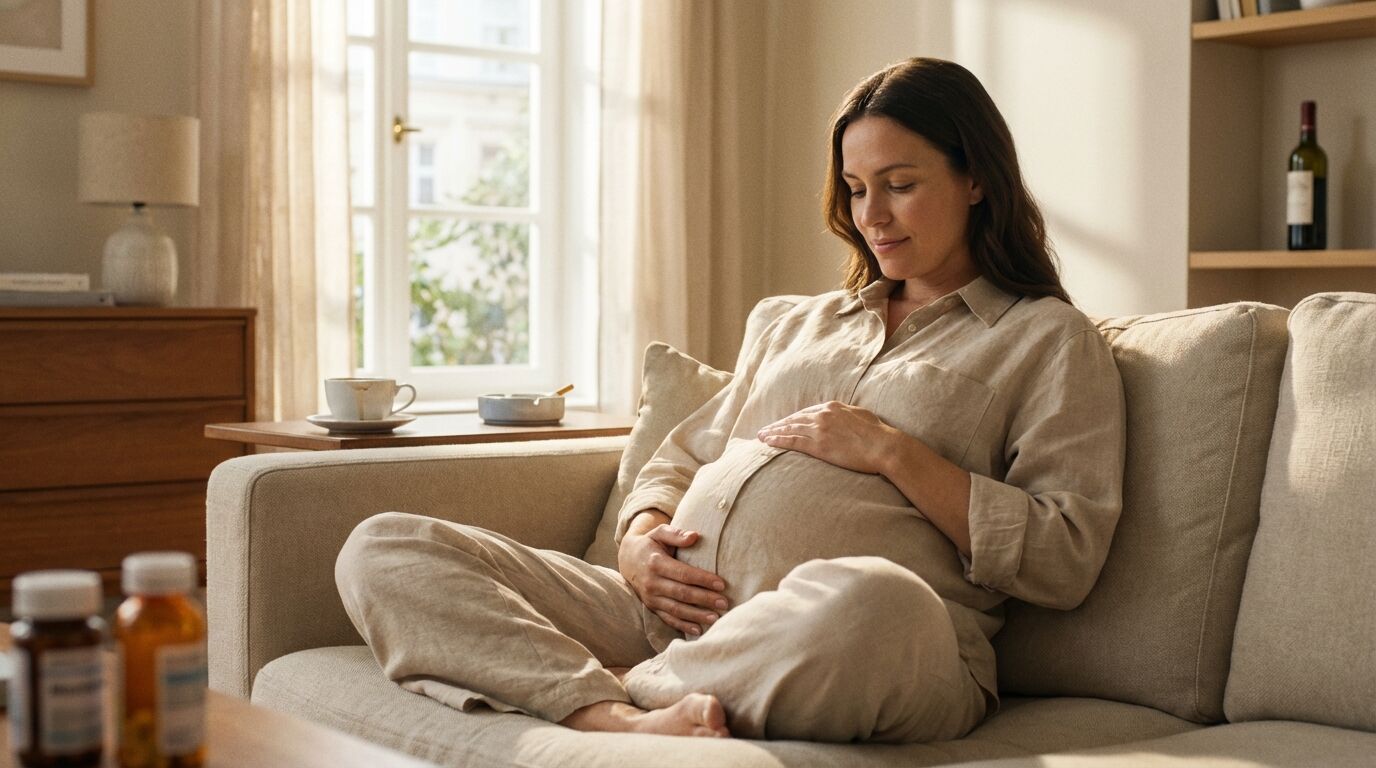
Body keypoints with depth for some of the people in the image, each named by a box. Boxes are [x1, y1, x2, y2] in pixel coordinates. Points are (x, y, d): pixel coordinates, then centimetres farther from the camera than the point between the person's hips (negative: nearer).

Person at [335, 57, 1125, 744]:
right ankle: (623, 723, -31)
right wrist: (640, 538, 5)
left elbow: (1066, 559, -1)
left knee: (868, 599, -45)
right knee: (382, 551, -10)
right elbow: (682, 457, 28)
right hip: (674, 610, 6)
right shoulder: (808, 322, 31)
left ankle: (611, 693, -21)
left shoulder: (1048, 338, 12)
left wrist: (893, 451, -5)